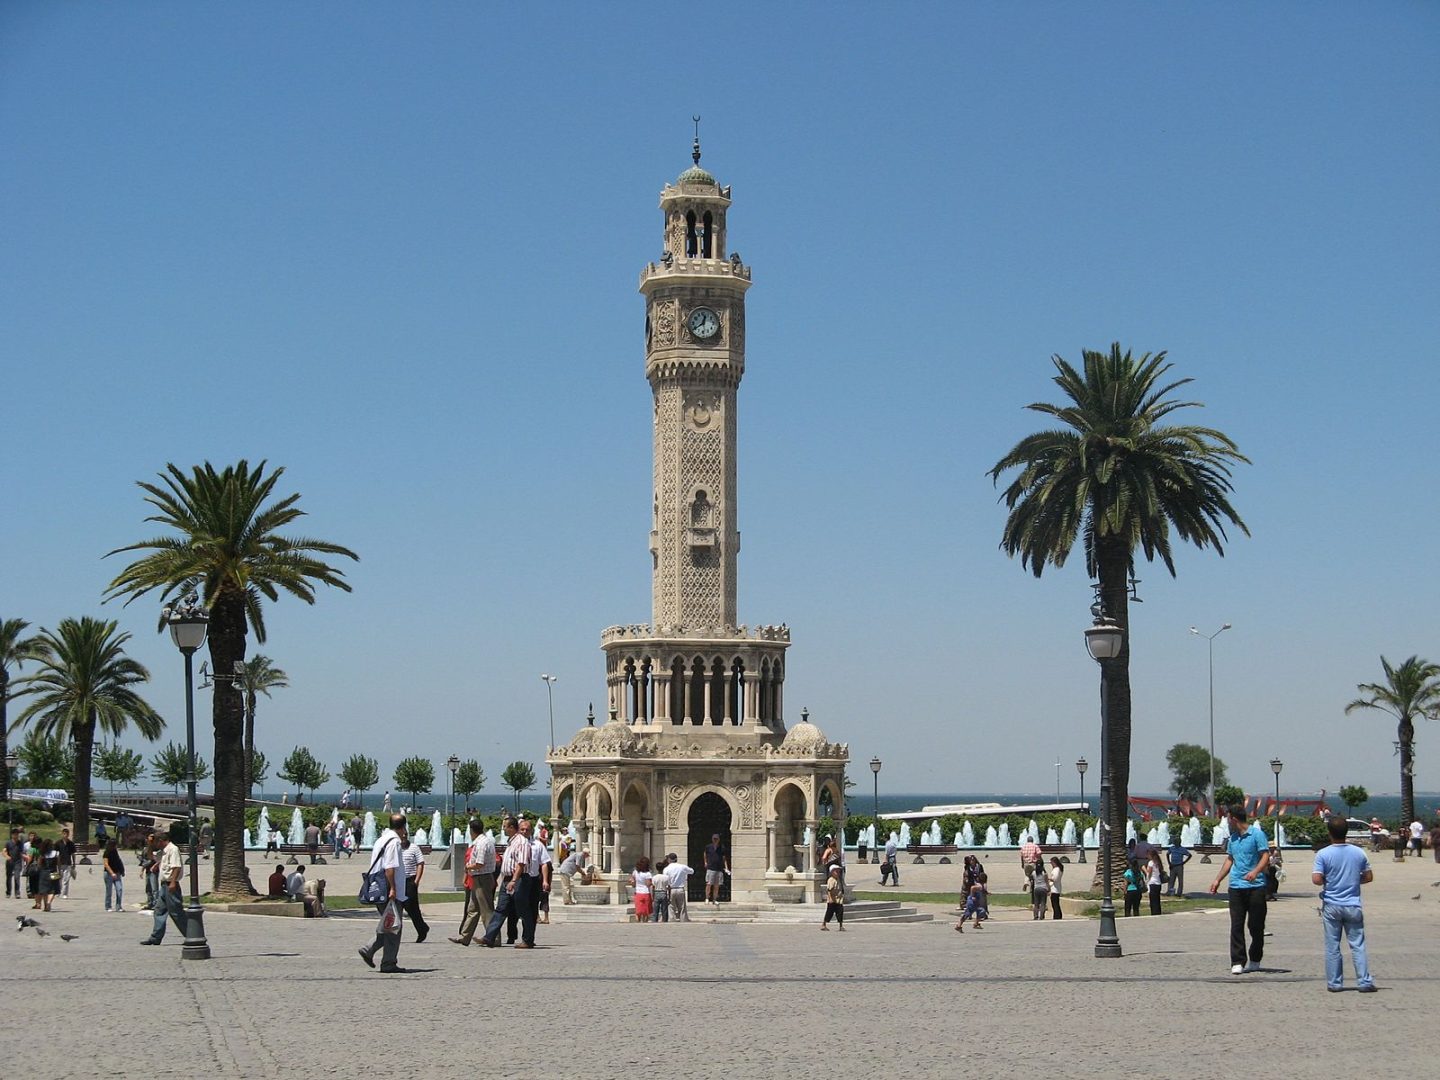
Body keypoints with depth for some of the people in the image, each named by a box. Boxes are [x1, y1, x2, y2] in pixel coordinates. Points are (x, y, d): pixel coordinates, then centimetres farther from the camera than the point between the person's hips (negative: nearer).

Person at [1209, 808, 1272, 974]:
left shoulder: (1256, 835, -4)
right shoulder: (1233, 838, 16)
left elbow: (1266, 856, -10)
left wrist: (1255, 871, -27)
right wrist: (1218, 880, 23)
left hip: (1255, 886, -5)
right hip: (1236, 886, 5)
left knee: (1256, 925, 3)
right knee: (1236, 925, -2)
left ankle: (1255, 960, 16)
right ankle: (1237, 962, -3)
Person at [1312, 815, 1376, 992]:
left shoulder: (1323, 854, -11)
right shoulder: (1358, 852, -1)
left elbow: (1317, 879, -17)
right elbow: (1369, 877, 6)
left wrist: (1327, 881, 4)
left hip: (1331, 906, -2)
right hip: (1353, 905, 2)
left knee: (1332, 947, 6)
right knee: (1357, 945, 6)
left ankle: (1334, 983, 9)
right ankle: (1364, 982, 2)